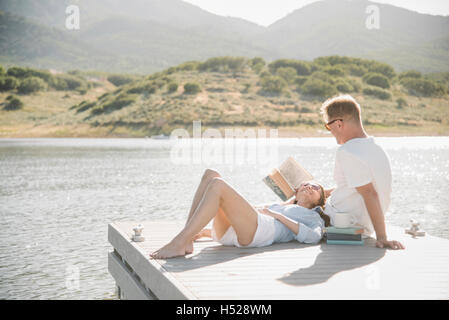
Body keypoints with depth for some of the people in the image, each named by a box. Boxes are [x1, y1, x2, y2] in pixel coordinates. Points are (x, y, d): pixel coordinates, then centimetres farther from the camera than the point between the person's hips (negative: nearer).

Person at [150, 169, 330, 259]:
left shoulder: (314, 217, 28)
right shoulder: (277, 206, 44)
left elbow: (313, 237, 2)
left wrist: (277, 215, 1)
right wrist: (205, 232, 25)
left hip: (261, 229, -6)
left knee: (217, 185, -25)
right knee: (210, 175, -10)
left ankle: (178, 244, -36)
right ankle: (187, 241, -23)